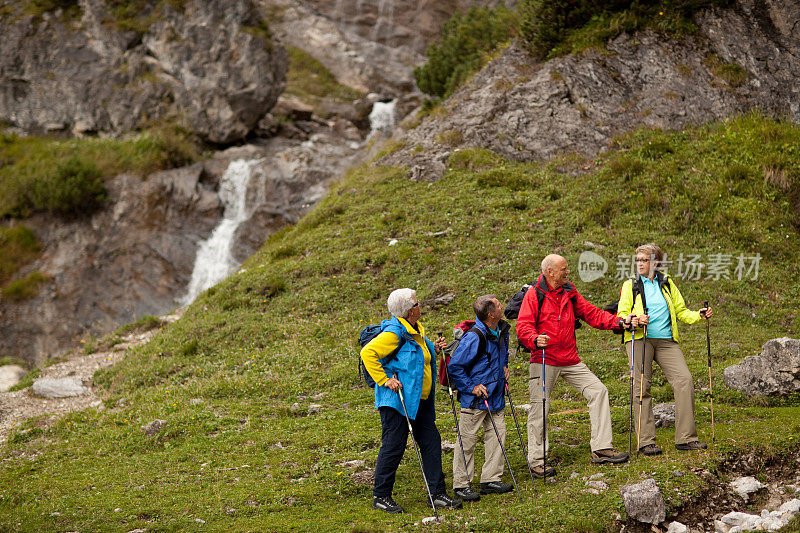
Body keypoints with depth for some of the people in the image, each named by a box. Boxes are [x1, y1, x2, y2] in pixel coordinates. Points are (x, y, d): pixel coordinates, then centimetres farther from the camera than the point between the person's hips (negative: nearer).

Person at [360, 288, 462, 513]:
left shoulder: (416, 330, 14)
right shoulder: (395, 332, -15)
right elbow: (368, 353, -21)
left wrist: (434, 350, 11)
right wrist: (384, 380, -21)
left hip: (418, 401, 9)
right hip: (397, 400, -9)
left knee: (431, 442, 7)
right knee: (393, 446, -4)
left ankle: (436, 493, 14)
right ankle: (380, 496, 7)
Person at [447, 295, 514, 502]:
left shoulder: (502, 331, 5)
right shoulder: (474, 337, -21)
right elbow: (454, 367, -16)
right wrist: (472, 387, -15)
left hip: (495, 396, 8)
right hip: (475, 399, -8)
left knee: (497, 434, 7)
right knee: (467, 440, -2)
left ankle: (491, 479, 17)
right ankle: (461, 485, 5)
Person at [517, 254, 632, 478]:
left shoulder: (569, 293, 12)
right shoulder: (534, 294, -6)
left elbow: (591, 313, 14)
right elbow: (523, 326, -14)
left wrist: (618, 322, 2)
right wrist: (535, 340, -34)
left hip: (571, 362, 6)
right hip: (544, 362, -6)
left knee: (598, 391, 1)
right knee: (539, 407, -7)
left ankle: (601, 449, 5)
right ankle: (537, 461, 3)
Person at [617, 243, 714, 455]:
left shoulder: (667, 283, 18)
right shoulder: (630, 285, 11)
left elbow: (680, 311, 21)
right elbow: (621, 315, 3)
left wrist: (699, 315, 2)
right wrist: (633, 320, -18)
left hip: (666, 341, 2)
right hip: (639, 339, -2)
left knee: (684, 380, -12)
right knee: (642, 388, -7)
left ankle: (686, 438, -6)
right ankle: (646, 441, -3)